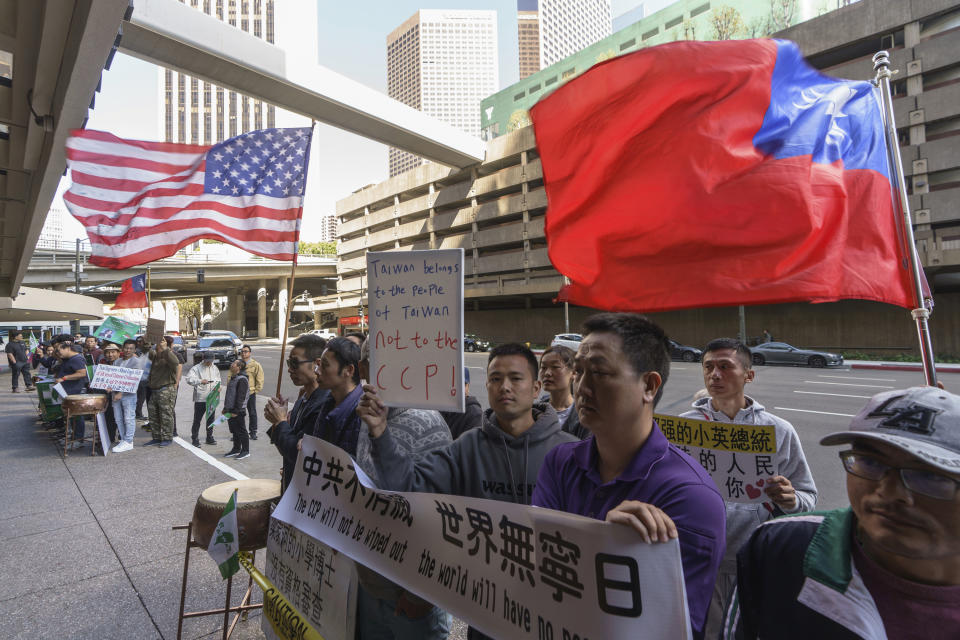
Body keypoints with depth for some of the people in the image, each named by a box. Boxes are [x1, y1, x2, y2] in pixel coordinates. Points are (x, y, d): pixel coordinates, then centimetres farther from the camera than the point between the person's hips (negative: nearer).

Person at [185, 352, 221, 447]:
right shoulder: (196, 368, -5)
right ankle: (195, 438, 10)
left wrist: (217, 386, 1)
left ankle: (209, 437, 24)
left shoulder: (215, 368, 13)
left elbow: (218, 380, 20)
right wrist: (200, 381, -28)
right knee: (197, 419, 0)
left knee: (211, 418, 13)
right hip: (200, 398, -5)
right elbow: (189, 379, -17)